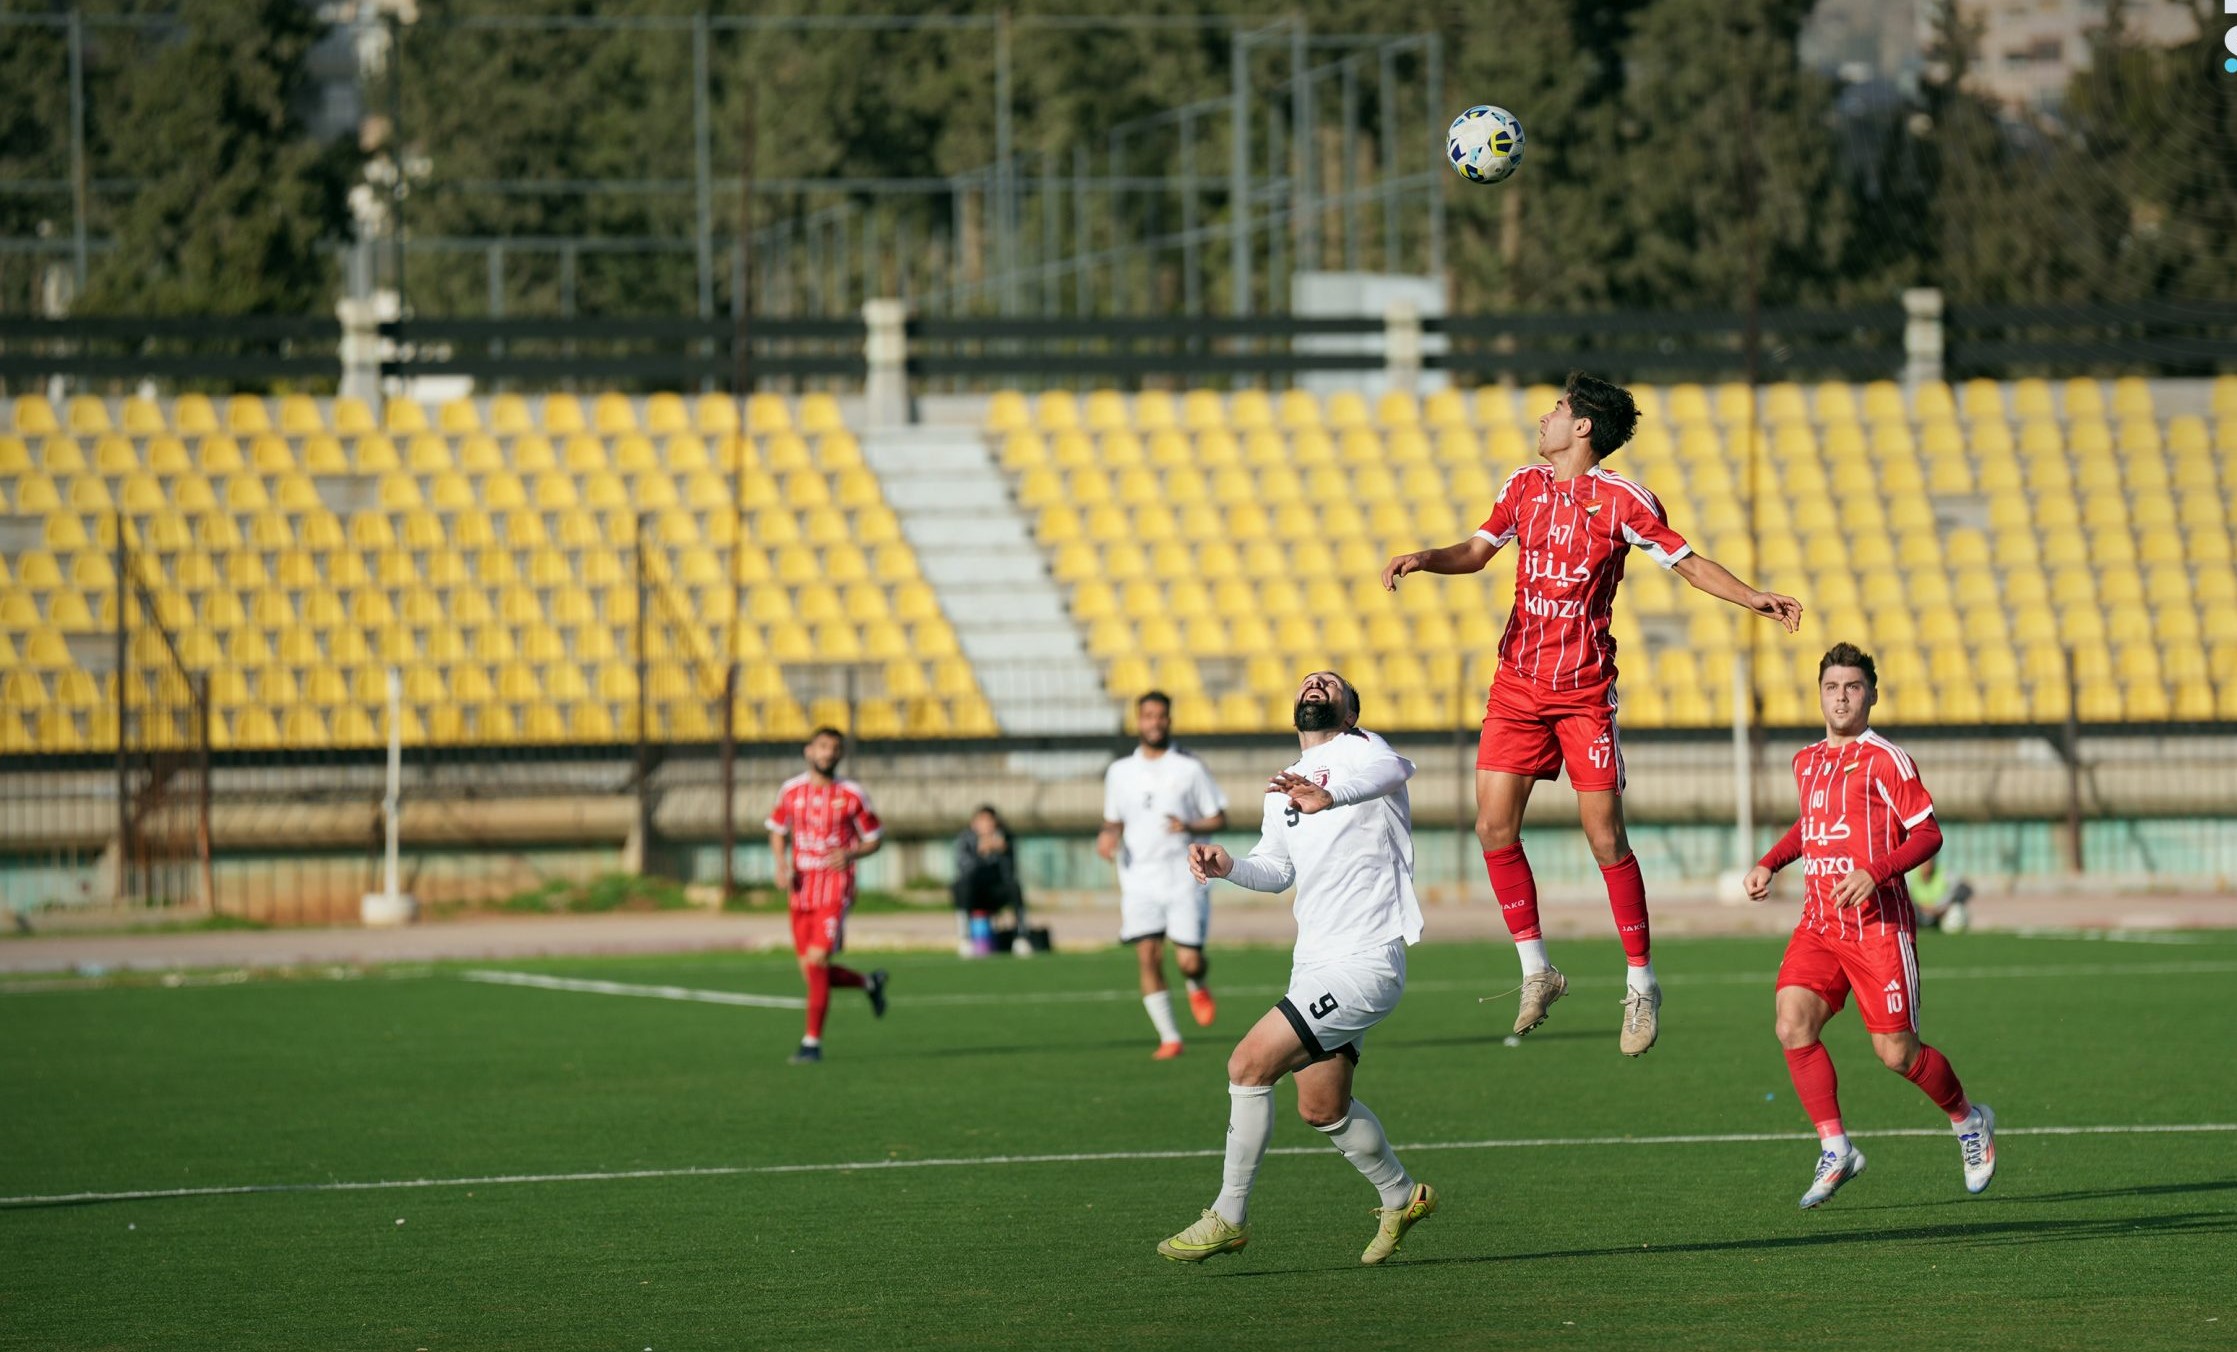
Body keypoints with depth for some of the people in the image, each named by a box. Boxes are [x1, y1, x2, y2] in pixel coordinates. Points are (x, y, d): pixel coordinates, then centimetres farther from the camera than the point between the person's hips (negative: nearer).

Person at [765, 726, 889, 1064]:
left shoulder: (852, 795, -2)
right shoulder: (791, 791, 7)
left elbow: (873, 841, 5)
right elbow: (778, 832, 19)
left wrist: (851, 854, -16)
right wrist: (781, 865, 0)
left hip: (835, 888, -4)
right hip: (801, 890, 4)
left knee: (817, 960, -18)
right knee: (810, 972, 5)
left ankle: (813, 1042, -10)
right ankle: (870, 983, 34)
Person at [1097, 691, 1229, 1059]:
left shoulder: (1190, 769, 0)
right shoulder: (1120, 772, 9)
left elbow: (1219, 820, 2)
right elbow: (1114, 821, 19)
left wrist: (1190, 827, -18)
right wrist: (1107, 836, -4)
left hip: (1184, 879, -2)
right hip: (1139, 881, 2)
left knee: (1189, 962, -7)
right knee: (1149, 957, -8)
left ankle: (1198, 987, 31)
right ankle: (1169, 1038, 2)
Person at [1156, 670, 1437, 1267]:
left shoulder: (1358, 751, -7)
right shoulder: (1284, 790, 18)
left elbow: (1393, 768, -32)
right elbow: (1275, 869, 29)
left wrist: (1331, 795, -54)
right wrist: (1228, 866, 6)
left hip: (1365, 961, -9)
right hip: (1313, 964, 9)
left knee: (1249, 1063, -16)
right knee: (1323, 1109, 16)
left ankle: (1228, 1218, -6)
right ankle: (1401, 1197, 39)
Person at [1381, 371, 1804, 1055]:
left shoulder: (1622, 500, -7)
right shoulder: (1525, 485, 8)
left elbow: (1688, 562, -2)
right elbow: (1477, 549, 19)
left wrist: (1754, 599, -15)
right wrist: (1423, 559, 1)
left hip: (1585, 690, -5)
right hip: (1517, 683, 5)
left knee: (1605, 838, -7)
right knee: (1494, 826, -3)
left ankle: (1641, 983, 5)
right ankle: (1537, 969, 10)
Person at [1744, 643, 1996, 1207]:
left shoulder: (1885, 760, -7)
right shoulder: (1807, 761, 14)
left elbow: (1928, 833, -8)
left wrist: (1874, 872, -21)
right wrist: (1768, 864, 17)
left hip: (1878, 923, -6)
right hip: (1819, 924, 6)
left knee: (1896, 1052, -3)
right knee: (1793, 1024, -16)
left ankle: (1969, 1119, 26)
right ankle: (1835, 1149, -7)